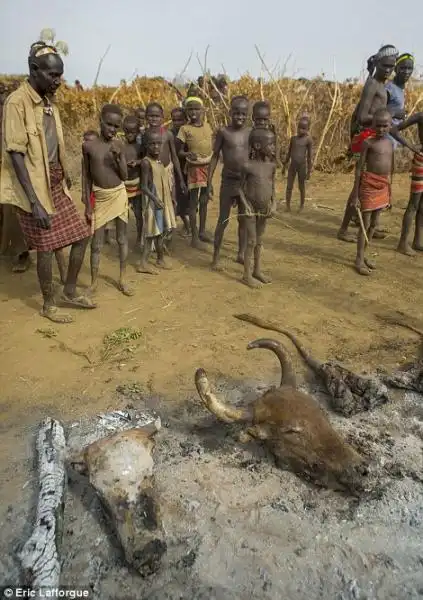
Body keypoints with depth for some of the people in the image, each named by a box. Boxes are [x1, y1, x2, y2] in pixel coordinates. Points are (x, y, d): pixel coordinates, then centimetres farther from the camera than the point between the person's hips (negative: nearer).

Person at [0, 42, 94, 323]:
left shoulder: (49, 102, 9)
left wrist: (65, 176, 22)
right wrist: (34, 202, -25)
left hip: (56, 185, 8)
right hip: (35, 189, -8)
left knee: (82, 235, 9)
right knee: (46, 247, 1)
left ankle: (70, 292, 25)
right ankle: (49, 304, 19)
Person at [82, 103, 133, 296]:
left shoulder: (118, 145, -1)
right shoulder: (89, 146, -5)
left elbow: (125, 176, -2)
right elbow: (87, 177, 0)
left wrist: (118, 157, -17)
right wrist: (87, 205, -2)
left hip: (119, 195, 2)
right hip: (99, 198, -1)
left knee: (122, 238, 8)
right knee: (96, 243, 2)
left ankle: (122, 279, 20)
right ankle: (94, 283, 14)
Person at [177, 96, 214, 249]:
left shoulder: (207, 126, 6)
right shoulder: (185, 129, -7)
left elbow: (212, 146, 14)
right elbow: (180, 152, -7)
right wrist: (188, 154, -27)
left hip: (208, 167, 5)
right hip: (194, 168, -5)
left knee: (204, 201, 13)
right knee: (194, 202, -2)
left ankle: (202, 231, 26)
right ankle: (194, 237, 4)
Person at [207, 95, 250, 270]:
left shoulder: (251, 133, 3)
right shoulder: (223, 132, -4)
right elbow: (215, 157, -1)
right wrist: (209, 181, -4)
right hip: (228, 182, -3)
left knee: (244, 220, 11)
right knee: (223, 220, 1)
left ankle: (241, 254, 25)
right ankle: (216, 257, 11)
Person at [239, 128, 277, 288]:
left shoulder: (272, 165, 2)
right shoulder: (248, 166, -14)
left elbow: (273, 187, 10)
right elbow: (241, 188, -7)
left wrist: (273, 204, -3)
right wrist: (246, 206, -15)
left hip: (265, 209, 5)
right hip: (251, 209, -5)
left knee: (259, 241, 15)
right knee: (251, 242, 0)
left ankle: (257, 271, 28)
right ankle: (247, 275, 11)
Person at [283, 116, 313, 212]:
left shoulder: (308, 140, -6)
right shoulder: (293, 138, 6)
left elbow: (309, 156, -6)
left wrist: (309, 171, -8)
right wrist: (284, 166, 14)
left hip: (302, 166, -3)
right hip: (292, 165, 4)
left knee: (301, 187, 7)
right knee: (289, 187, 1)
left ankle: (302, 206, 19)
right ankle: (288, 206, 10)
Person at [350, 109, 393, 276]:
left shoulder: (390, 143, 10)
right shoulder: (368, 142, -9)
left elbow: (390, 171, 16)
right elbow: (359, 169, -10)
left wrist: (389, 194, 16)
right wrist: (355, 195, -14)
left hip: (383, 187, 7)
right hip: (369, 185, -7)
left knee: (374, 223, 13)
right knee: (365, 224, -2)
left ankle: (363, 254, 25)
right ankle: (359, 259, 7)